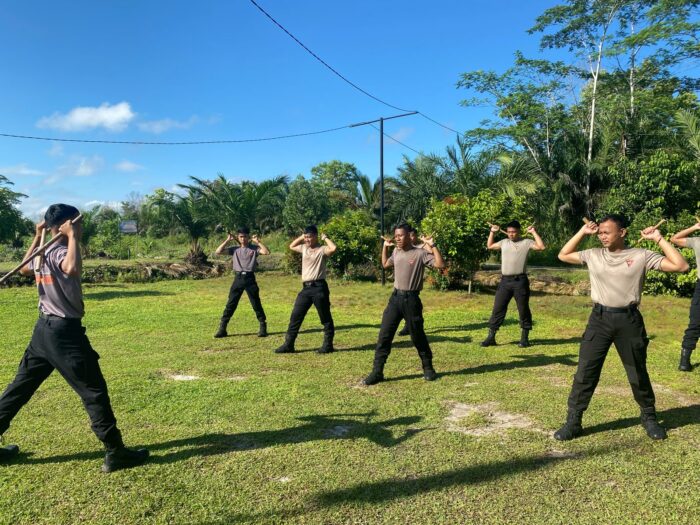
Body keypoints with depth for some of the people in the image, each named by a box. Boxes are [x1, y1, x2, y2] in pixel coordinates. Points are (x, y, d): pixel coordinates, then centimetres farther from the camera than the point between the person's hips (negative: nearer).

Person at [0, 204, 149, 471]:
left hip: (44, 328, 9)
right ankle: (115, 452, 1)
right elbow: (72, 269, -43)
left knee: (21, 386, 19)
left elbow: (24, 269, 31)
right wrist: (72, 237, -31)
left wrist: (37, 237, 27)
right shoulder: (59, 251, -19)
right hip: (65, 331, -9)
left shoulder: (43, 252, 8)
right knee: (94, 390, -4)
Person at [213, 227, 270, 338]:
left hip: (250, 278, -2)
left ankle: (263, 327, 13)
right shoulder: (235, 249, 9)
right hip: (238, 278, 2)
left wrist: (257, 241, -11)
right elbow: (218, 252, 2)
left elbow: (267, 252, -14)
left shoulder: (254, 248, 3)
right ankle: (222, 328, 7)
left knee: (256, 304, 4)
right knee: (230, 304, 3)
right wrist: (227, 240, 0)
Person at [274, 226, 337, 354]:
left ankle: (328, 345, 14)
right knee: (295, 316, 5)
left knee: (325, 318, 4)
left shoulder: (322, 250, -6)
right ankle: (288, 344, 12)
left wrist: (325, 238, -11)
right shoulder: (304, 248, 15)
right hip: (306, 288, 7)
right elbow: (291, 246, 30)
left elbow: (333, 248, -26)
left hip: (319, 287, -6)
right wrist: (301, 237, 18)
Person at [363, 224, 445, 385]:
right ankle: (377, 372, 5)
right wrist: (385, 247, 20)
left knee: (418, 336, 7)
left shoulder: (420, 253, -9)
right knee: (384, 335, 0)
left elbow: (440, 265, -18)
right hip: (395, 297, 5)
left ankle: (428, 368, 27)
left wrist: (432, 246, -20)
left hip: (411, 299, -5)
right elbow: (385, 264, 29)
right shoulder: (396, 252, 9)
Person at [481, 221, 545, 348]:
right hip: (505, 281, 4)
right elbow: (489, 246, 28)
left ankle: (525, 338, 16)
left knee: (523, 310, 4)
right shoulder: (504, 242, 14)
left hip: (520, 281, -4)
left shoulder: (526, 242, 1)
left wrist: (534, 232, -9)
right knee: (498, 308, 3)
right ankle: (491, 337, 8)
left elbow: (541, 247, -12)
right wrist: (492, 232, 19)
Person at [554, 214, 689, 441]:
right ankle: (573, 422, 9)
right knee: (585, 372, 0)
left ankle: (649, 418, 37)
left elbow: (680, 265, -7)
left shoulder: (641, 256, -3)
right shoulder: (593, 255, 4)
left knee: (638, 374, 13)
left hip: (628, 320, -1)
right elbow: (563, 255, 12)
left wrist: (659, 239, -8)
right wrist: (582, 232, 6)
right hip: (599, 318, 2)